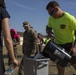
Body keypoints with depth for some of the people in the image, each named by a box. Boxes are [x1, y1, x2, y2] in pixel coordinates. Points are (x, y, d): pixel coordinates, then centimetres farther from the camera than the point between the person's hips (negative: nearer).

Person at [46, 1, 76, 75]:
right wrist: (49, 33, -8)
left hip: (70, 44, -5)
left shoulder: (69, 18, -22)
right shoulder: (51, 18, -4)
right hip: (58, 45, 5)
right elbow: (48, 28, 14)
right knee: (60, 68, 11)